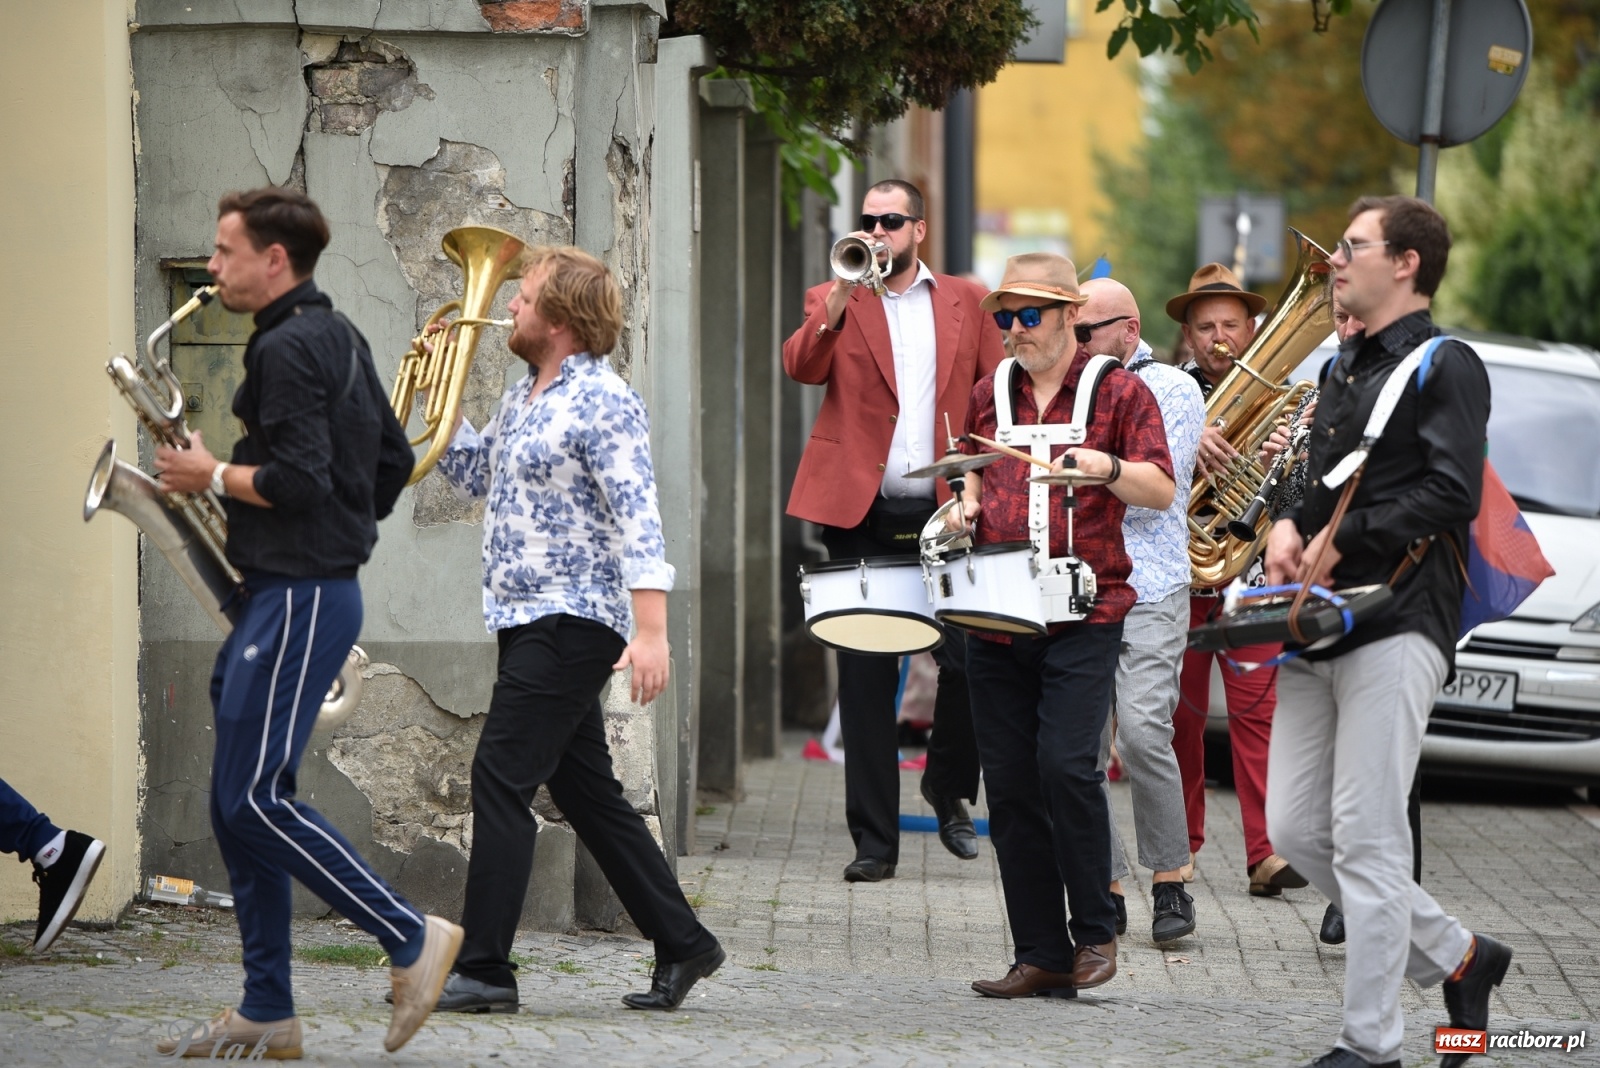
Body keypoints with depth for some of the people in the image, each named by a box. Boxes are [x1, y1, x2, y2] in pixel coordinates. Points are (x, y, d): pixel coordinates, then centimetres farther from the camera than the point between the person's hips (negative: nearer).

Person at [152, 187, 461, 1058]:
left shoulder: (287, 349, -14)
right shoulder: (338, 337, 17)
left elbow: (299, 479, -23)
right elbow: (393, 461, 22)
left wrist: (215, 476, -9)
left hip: (297, 599, -11)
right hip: (288, 593, 11)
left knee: (255, 798, -10)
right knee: (236, 805, 9)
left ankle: (410, 940, -6)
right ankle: (267, 1013, 10)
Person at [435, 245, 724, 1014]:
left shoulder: (604, 401, -14)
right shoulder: (523, 400, 15)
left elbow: (637, 518, -21)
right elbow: (472, 479, 27)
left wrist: (651, 631, -28)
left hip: (573, 623, -10)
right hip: (527, 620, 10)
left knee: (501, 777, -13)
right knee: (584, 790, 12)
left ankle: (483, 970, -12)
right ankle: (682, 944, 20)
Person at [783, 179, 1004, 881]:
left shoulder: (965, 302, 12)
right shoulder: (833, 302, 9)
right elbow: (800, 367, -9)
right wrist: (843, 292, -20)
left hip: (949, 511, 0)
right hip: (861, 516, 0)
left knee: (969, 659, -6)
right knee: (865, 678, 0)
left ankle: (948, 789, 21)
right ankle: (873, 840, 4)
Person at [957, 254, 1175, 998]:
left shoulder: (1119, 391, 2)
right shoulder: (991, 393, 16)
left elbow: (1161, 491, -3)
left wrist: (1108, 468, -22)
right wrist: (968, 505, 6)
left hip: (1083, 614, -5)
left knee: (1066, 764, -18)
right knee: (1009, 783, 3)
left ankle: (1095, 931, 0)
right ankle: (1041, 956, 9)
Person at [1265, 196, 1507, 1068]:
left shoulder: (1445, 367, -6)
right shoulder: (1345, 368, 21)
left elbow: (1451, 494, -18)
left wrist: (1342, 543, -16)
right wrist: (1288, 526, 5)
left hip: (1397, 627, -9)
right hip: (1318, 632, 9)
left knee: (1366, 838, -10)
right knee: (1294, 829, 6)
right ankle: (1455, 957, 20)